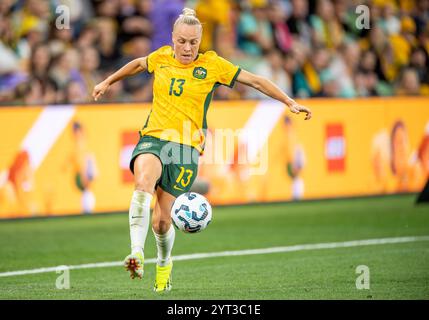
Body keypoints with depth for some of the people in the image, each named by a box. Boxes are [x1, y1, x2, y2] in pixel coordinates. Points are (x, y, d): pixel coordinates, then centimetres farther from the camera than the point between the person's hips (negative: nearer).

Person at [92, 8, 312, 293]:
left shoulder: (212, 64, 2)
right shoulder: (161, 57, 10)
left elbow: (255, 81, 6)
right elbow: (137, 64, 33)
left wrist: (290, 103, 3)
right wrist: (108, 82, 42)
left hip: (187, 147, -1)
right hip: (153, 139, 1)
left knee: (162, 221, -3)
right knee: (143, 184, -33)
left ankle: (164, 263, 29)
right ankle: (137, 254, -42)